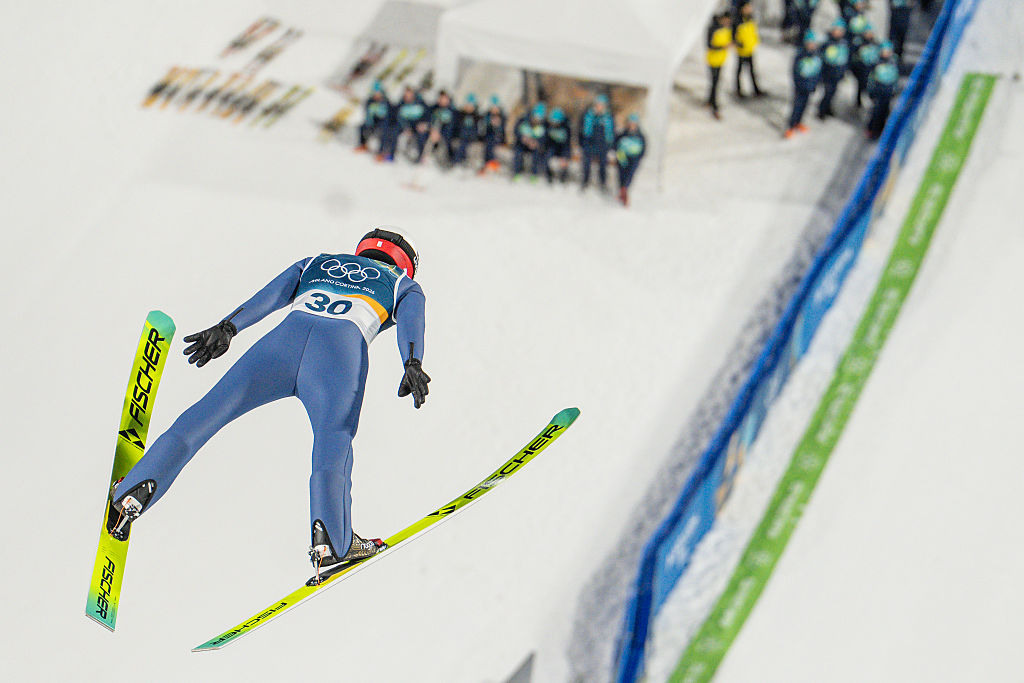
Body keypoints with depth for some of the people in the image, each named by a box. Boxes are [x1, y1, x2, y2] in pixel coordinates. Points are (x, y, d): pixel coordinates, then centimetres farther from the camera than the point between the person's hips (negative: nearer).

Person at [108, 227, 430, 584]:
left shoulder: (317, 264, 40)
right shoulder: (406, 286, 34)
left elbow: (271, 294, 20)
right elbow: (411, 319, 10)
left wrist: (227, 327, 7)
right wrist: (412, 365, -8)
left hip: (286, 337, 2)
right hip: (343, 347, -2)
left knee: (201, 419, 4)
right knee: (333, 448, -11)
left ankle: (131, 497, -7)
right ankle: (331, 544, -34)